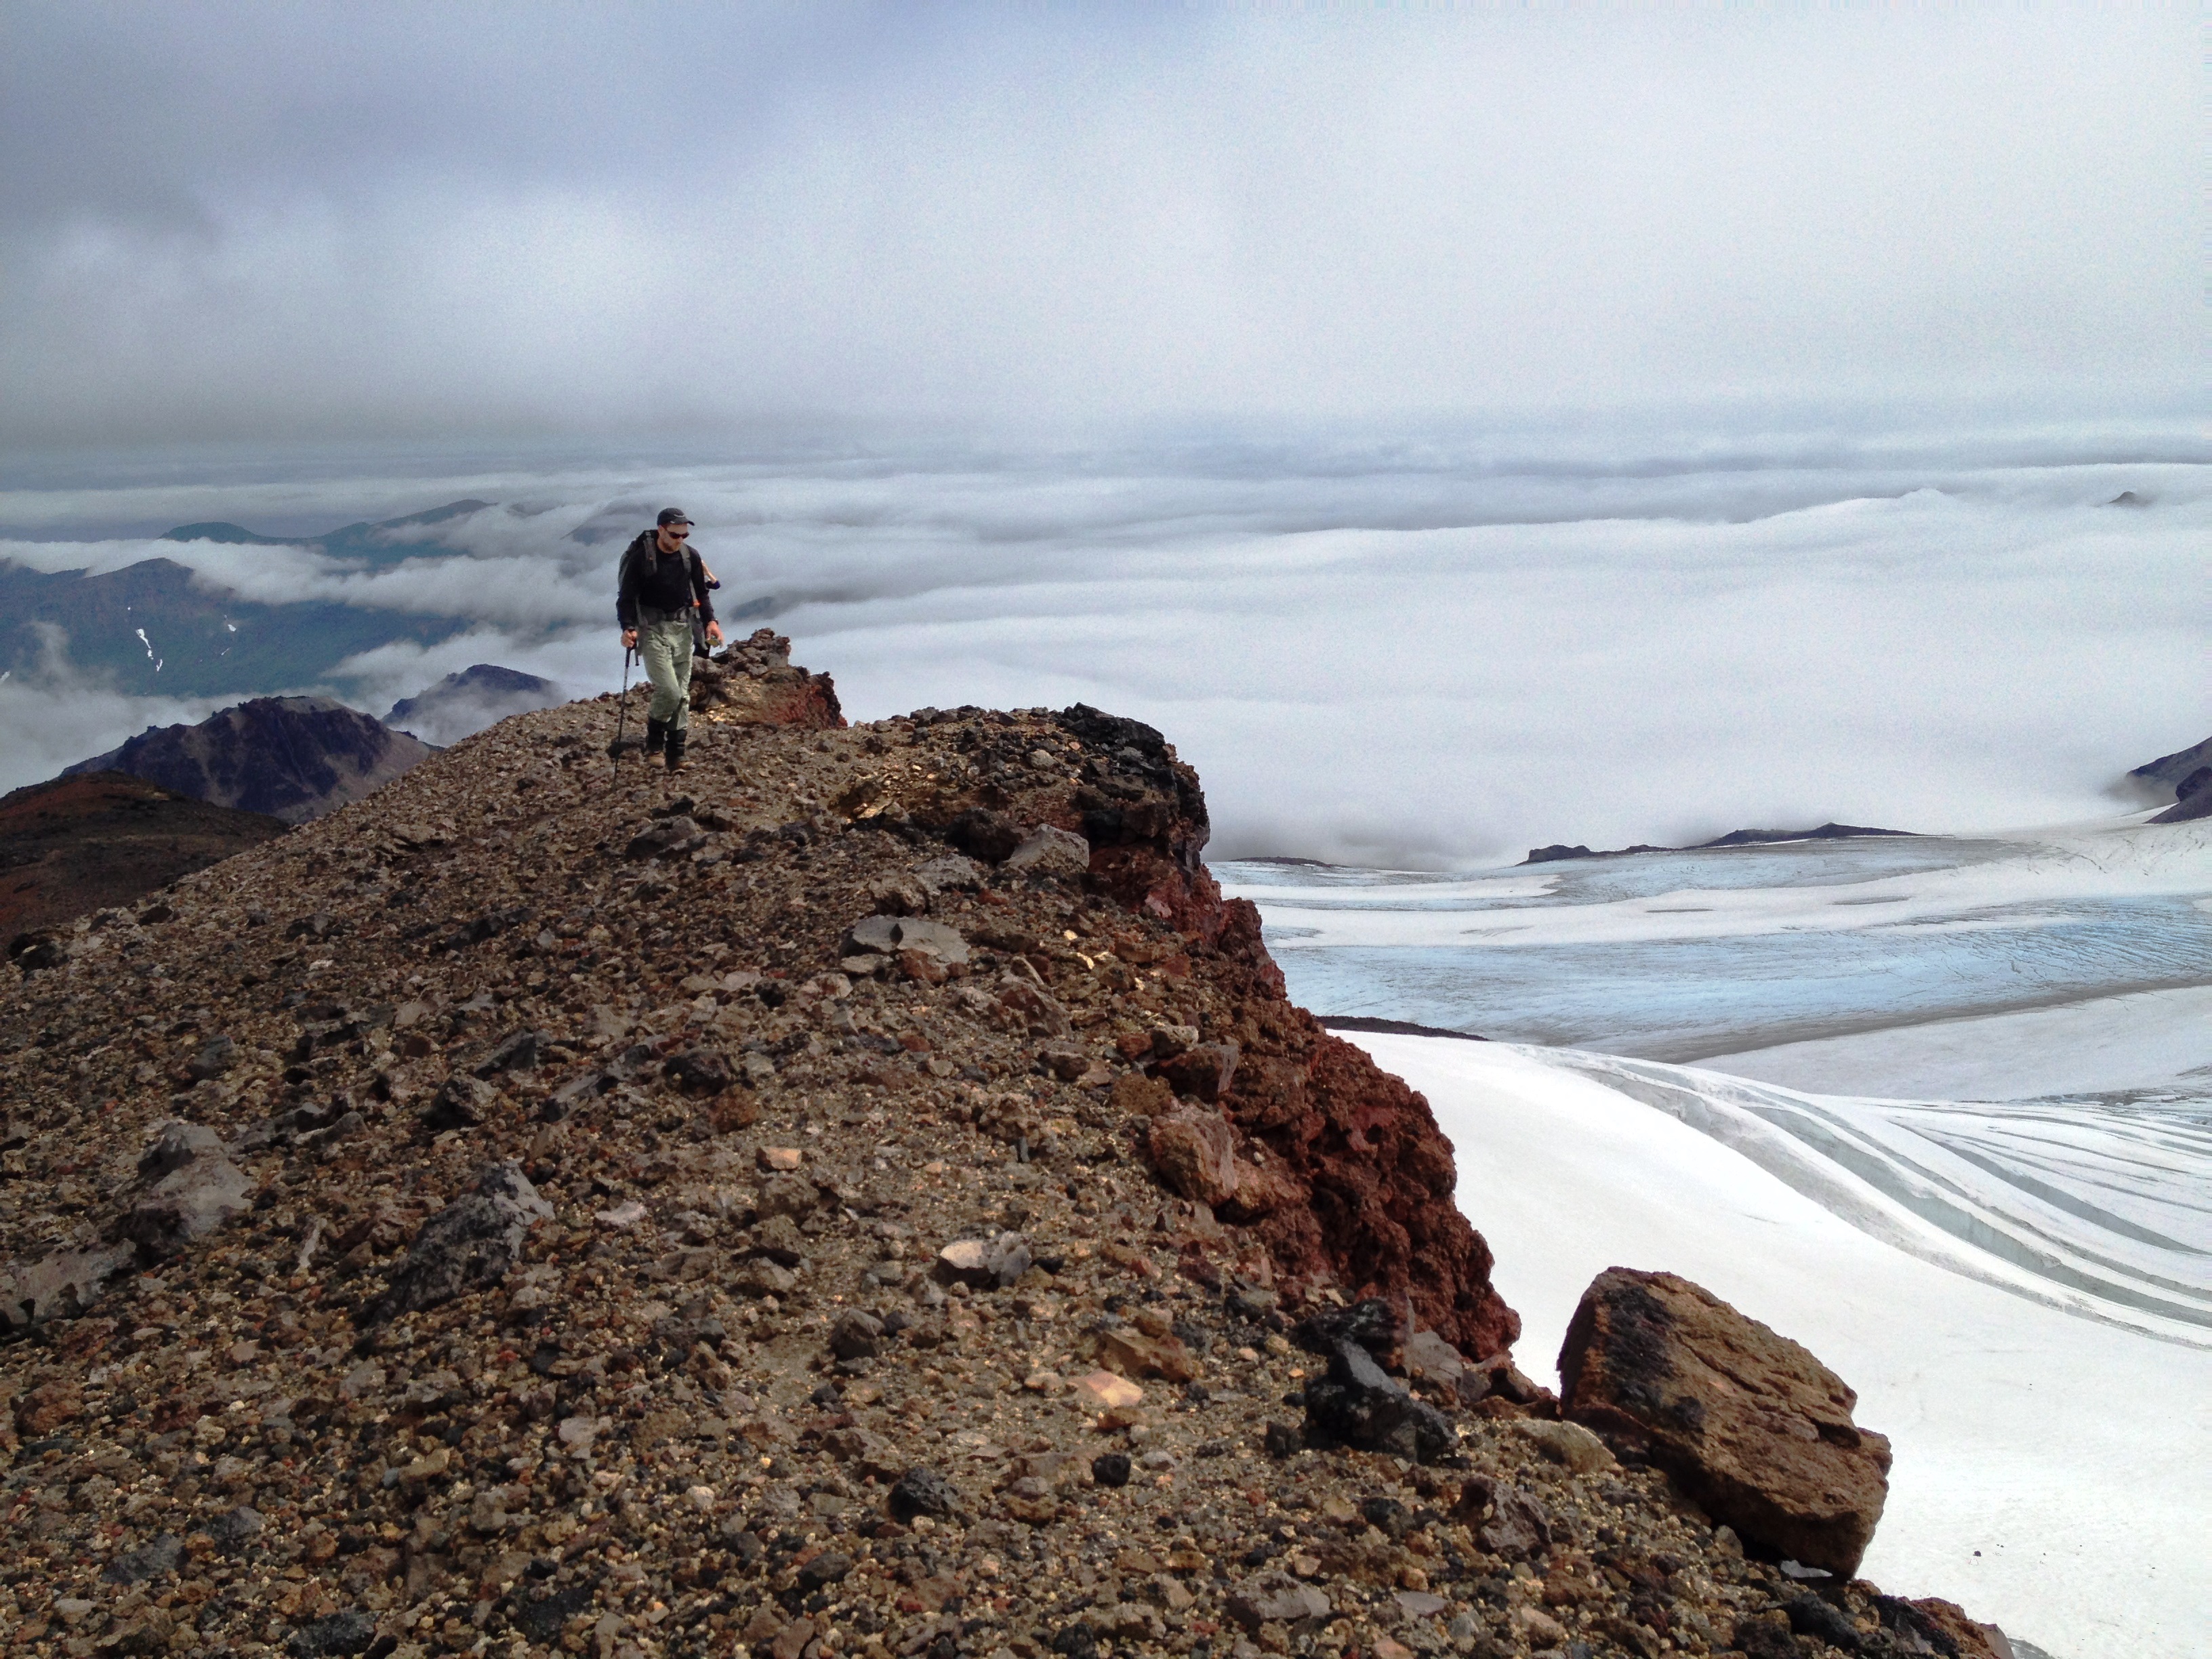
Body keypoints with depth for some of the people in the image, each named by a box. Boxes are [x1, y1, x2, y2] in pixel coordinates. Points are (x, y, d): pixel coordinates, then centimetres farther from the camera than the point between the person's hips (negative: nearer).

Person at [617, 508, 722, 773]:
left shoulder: (690, 556, 1)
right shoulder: (640, 558, -12)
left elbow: (701, 592, 13)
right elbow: (626, 597, -8)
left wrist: (710, 620, -2)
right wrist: (628, 628, -23)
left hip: (682, 629, 5)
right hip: (652, 630, -5)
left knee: (682, 694, 4)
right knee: (669, 691, -16)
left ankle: (676, 755, 11)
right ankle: (654, 742, 9)